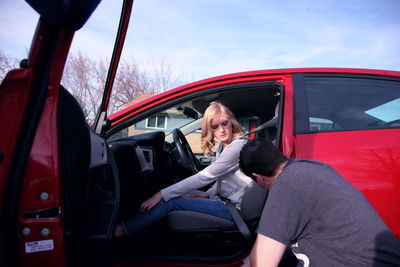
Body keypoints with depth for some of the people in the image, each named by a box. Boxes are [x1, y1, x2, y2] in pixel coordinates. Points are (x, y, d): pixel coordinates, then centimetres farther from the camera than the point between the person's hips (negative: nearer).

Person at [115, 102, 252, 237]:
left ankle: (119, 230, -2)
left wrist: (162, 194, -23)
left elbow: (204, 177, -25)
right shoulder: (223, 146, 8)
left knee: (171, 202, -16)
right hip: (226, 200, 9)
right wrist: (208, 194, 3)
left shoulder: (238, 146, -22)